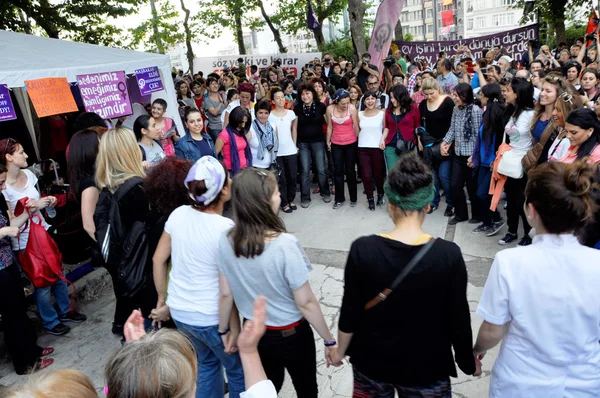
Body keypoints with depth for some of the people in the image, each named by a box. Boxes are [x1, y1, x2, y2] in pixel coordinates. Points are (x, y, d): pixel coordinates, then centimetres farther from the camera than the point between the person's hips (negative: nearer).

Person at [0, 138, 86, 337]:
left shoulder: (28, 174, -1)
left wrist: (48, 201, -8)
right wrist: (34, 207, -23)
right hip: (26, 242, -6)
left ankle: (65, 309, 38)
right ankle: (50, 322, 29)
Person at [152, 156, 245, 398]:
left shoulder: (178, 214, -7)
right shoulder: (226, 228, -23)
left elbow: (158, 259, 2)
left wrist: (162, 297, 16)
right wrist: (234, 327, -11)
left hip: (179, 311, 6)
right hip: (211, 318, -6)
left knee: (207, 363, 29)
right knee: (240, 372, 18)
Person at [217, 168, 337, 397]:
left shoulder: (226, 241, -14)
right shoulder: (284, 244, -30)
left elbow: (226, 294, -3)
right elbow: (305, 303, -22)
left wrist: (224, 329, 13)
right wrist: (330, 341, -9)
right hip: (291, 335, -4)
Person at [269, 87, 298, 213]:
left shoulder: (291, 113, 3)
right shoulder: (270, 115, -6)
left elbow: (294, 129, 12)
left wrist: (295, 145, 8)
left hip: (291, 150, 3)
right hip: (277, 151, -3)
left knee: (292, 177, 8)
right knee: (281, 179, 4)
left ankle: (290, 200, 25)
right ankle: (284, 203, 15)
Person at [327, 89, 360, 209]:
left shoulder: (352, 109, -14)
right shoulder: (330, 109, -8)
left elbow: (356, 126, -7)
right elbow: (329, 126, 1)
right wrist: (328, 142, 8)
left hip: (351, 144, -2)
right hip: (336, 144, 2)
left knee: (350, 171, 8)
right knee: (338, 171, 7)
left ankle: (353, 198, 21)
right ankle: (339, 199, 17)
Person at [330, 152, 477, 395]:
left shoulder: (362, 249, -20)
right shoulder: (449, 255, -21)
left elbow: (350, 311, -11)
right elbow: (458, 317, -11)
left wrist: (340, 350, 6)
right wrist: (468, 362, 7)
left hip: (372, 360, 1)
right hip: (426, 366, 0)